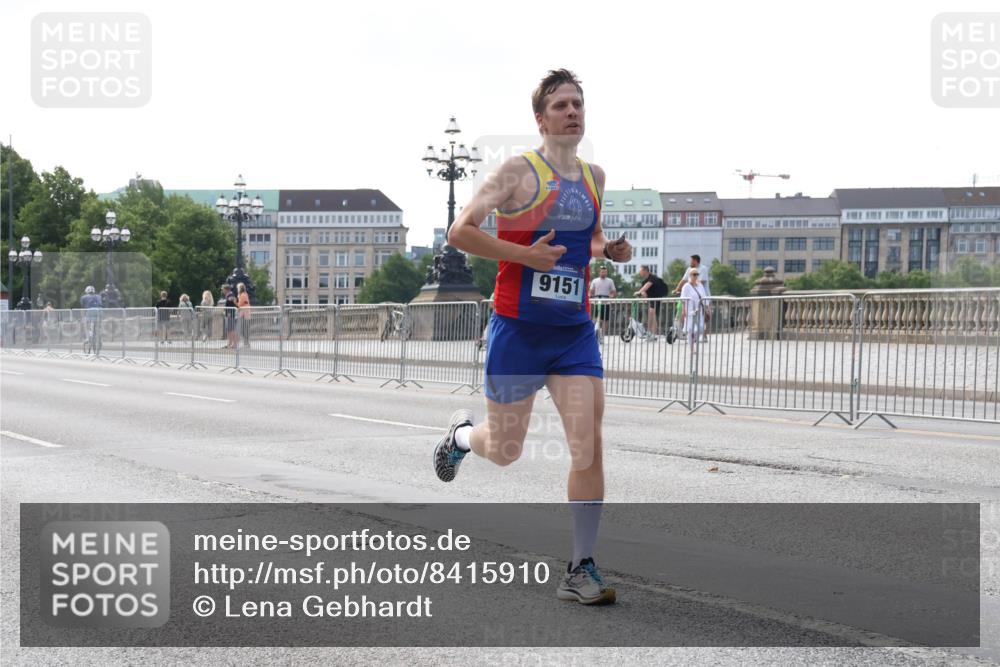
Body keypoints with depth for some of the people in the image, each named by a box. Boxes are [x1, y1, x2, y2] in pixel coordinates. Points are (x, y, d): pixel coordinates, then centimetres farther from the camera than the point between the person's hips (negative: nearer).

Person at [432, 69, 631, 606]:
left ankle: (580, 571, 1)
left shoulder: (594, 176, 10)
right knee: (505, 452, 11)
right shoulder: (520, 169, -8)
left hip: (575, 332, 4)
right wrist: (525, 255, -21)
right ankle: (461, 434, 47)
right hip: (518, 330, -4)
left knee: (589, 449, -8)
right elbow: (460, 232, -15)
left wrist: (610, 250, 5)